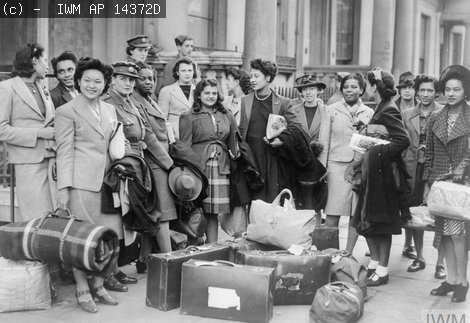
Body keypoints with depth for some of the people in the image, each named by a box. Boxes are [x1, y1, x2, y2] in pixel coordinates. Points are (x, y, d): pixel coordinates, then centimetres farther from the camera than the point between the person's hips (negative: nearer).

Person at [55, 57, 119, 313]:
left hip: (107, 181, 6)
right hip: (82, 183, -6)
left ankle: (98, 284, 19)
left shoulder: (109, 110, 17)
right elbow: (64, 152, -5)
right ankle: (82, 291, 13)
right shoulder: (67, 112, -1)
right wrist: (64, 188, -10)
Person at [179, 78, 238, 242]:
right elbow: (184, 146, 0)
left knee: (213, 211, 4)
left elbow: (234, 143, 19)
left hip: (221, 168, 3)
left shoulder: (227, 116, 17)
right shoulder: (189, 117, 4)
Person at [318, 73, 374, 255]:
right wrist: (322, 167, 0)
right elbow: (323, 141, 5)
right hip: (337, 165, -1)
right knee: (332, 213, -4)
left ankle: (348, 253, 15)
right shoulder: (332, 110, 7)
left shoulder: (369, 113, 9)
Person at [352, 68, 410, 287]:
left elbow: (404, 140, -25)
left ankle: (382, 271, 10)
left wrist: (377, 149, -19)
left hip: (384, 173, -9)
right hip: (372, 171, 9)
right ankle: (374, 263, 25)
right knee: (366, 221, 13)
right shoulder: (380, 109, 12)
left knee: (381, 223, 0)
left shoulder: (388, 111, -16)